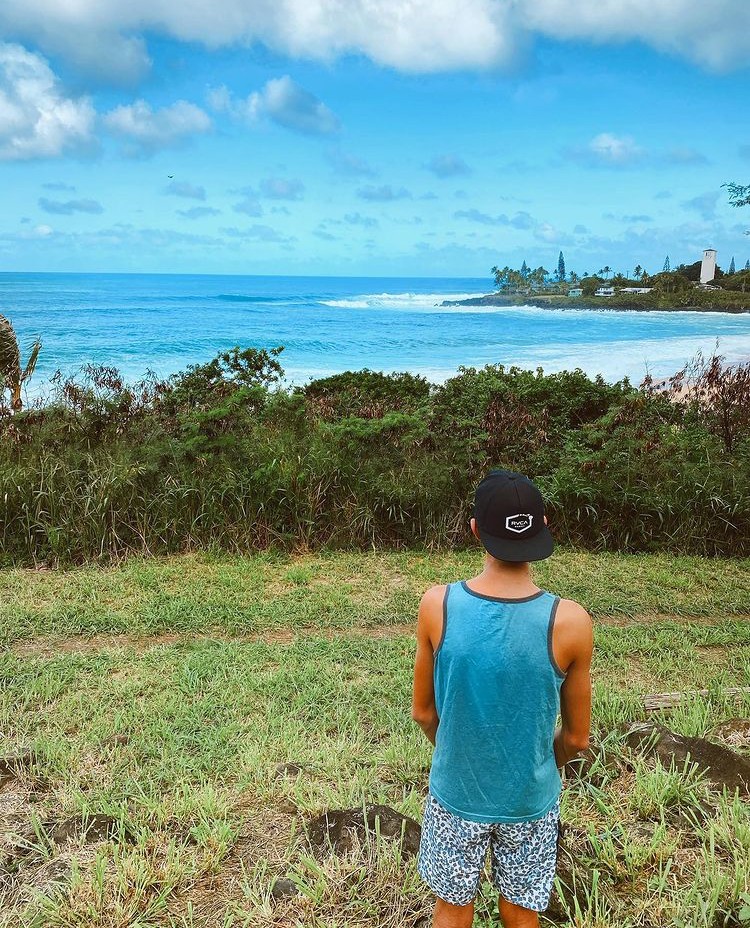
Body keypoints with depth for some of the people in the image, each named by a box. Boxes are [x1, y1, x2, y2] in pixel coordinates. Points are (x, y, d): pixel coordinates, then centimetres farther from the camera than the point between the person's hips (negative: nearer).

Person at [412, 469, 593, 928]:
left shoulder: (438, 606, -21)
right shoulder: (570, 622, -23)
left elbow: (424, 713, -7)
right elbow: (577, 738, -9)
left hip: (456, 793, 1)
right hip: (530, 801, 0)